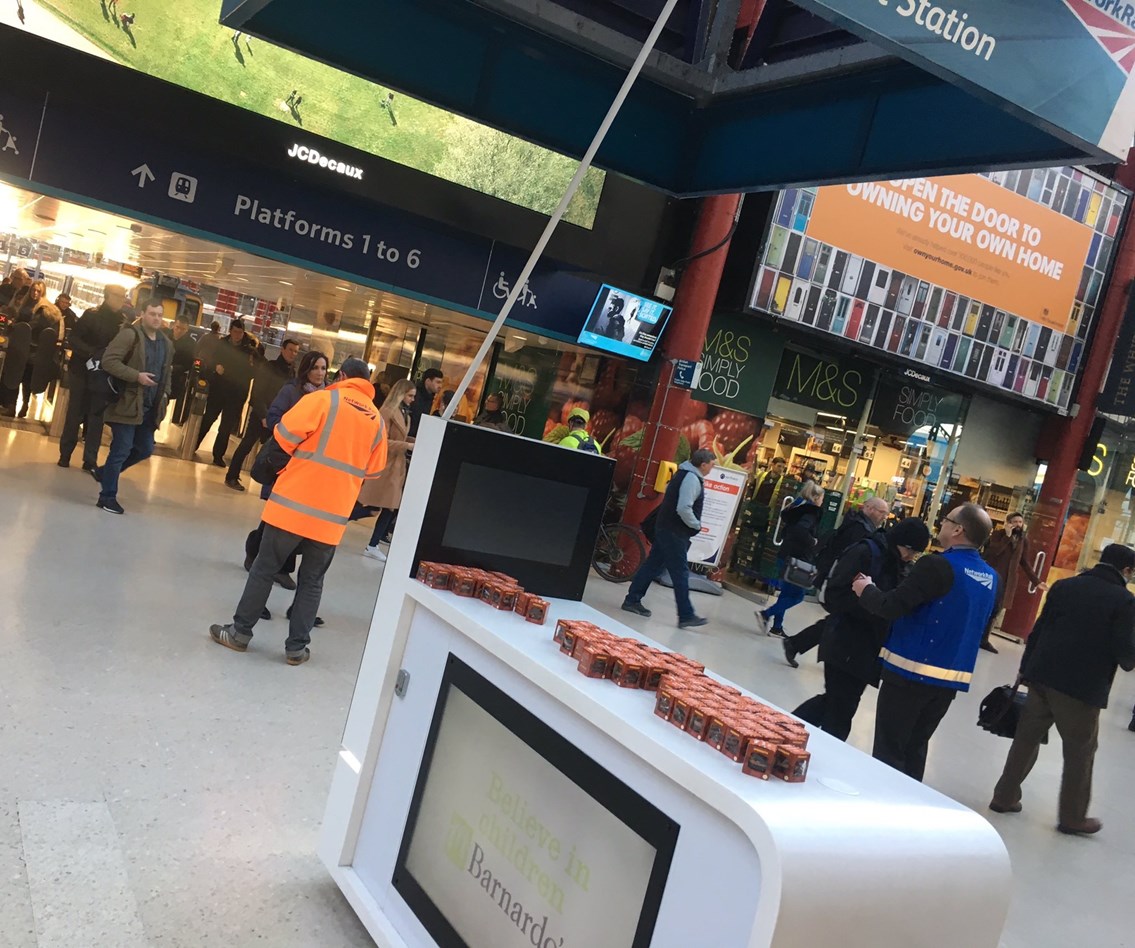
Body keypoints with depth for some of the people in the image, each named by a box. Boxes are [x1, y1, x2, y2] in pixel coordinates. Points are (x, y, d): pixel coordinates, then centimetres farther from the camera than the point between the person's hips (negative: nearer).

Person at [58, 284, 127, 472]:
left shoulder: (123, 321, 4)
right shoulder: (91, 315, -7)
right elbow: (74, 340, -11)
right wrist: (92, 353, -24)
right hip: (82, 371, -2)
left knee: (97, 416, 2)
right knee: (75, 414, 5)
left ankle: (90, 460, 6)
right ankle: (65, 454, 18)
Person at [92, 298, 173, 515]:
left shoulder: (167, 344, 13)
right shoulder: (130, 335, -10)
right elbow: (109, 360, -17)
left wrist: (165, 393, 8)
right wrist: (137, 376, -24)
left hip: (150, 407, 7)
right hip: (127, 404, -7)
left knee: (145, 449, 14)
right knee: (121, 451, -4)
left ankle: (105, 472, 34)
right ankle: (107, 496, 8)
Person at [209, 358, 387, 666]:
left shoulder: (324, 399, -5)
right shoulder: (377, 421, 7)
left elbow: (286, 434, -10)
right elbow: (372, 470, 13)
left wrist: (300, 456, 10)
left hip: (294, 504, -3)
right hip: (332, 516, 3)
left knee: (264, 569, 10)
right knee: (312, 581, 13)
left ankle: (240, 632, 17)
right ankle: (296, 647, 15)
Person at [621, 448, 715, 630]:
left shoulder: (685, 474, 13)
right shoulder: (692, 479, -18)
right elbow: (684, 508, -28)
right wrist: (696, 525, -12)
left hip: (666, 528, 10)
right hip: (675, 533, -10)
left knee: (652, 565, 14)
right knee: (681, 573, -6)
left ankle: (632, 601, 20)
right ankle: (686, 616, -2)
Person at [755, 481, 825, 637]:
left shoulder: (799, 508, 13)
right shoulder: (811, 512, -15)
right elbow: (801, 529, -33)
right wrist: (813, 542, -19)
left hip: (787, 556, 9)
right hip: (795, 559, -9)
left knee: (787, 593, 13)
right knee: (797, 595, -2)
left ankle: (776, 627, 14)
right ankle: (766, 614, -8)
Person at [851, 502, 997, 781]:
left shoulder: (938, 566, -18)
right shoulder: (990, 578, 6)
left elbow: (891, 607, -20)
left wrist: (866, 589, 0)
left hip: (911, 671, -7)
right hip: (951, 677, 7)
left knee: (889, 751, 4)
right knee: (915, 748, 18)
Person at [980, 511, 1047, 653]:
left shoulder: (1024, 540, 10)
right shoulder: (998, 533, -2)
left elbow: (1026, 563, 13)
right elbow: (993, 551, -18)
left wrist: (1036, 581, 7)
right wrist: (1007, 535, -18)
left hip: (1007, 581, 4)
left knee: (995, 610, 3)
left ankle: (984, 639, 11)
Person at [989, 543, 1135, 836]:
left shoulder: (1063, 586, 5)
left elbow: (1038, 630, 7)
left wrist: (1026, 668, 14)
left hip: (1043, 679, 5)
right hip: (1083, 688, -4)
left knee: (1026, 740, 14)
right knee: (1080, 754, 11)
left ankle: (1004, 797, 22)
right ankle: (1072, 818, 21)